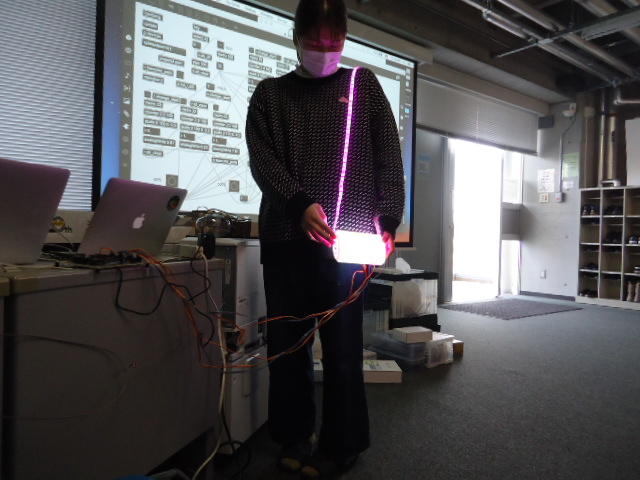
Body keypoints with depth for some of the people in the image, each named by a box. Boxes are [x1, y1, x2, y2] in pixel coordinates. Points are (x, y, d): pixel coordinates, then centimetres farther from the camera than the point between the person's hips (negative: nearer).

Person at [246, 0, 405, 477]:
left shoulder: (363, 85, 14)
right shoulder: (270, 93, 14)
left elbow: (389, 157, 7)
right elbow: (261, 159, 0)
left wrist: (387, 220, -7)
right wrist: (300, 204, -18)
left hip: (346, 237, -1)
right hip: (286, 236, 2)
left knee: (343, 342, 1)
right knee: (287, 341, 6)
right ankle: (295, 437, 24)